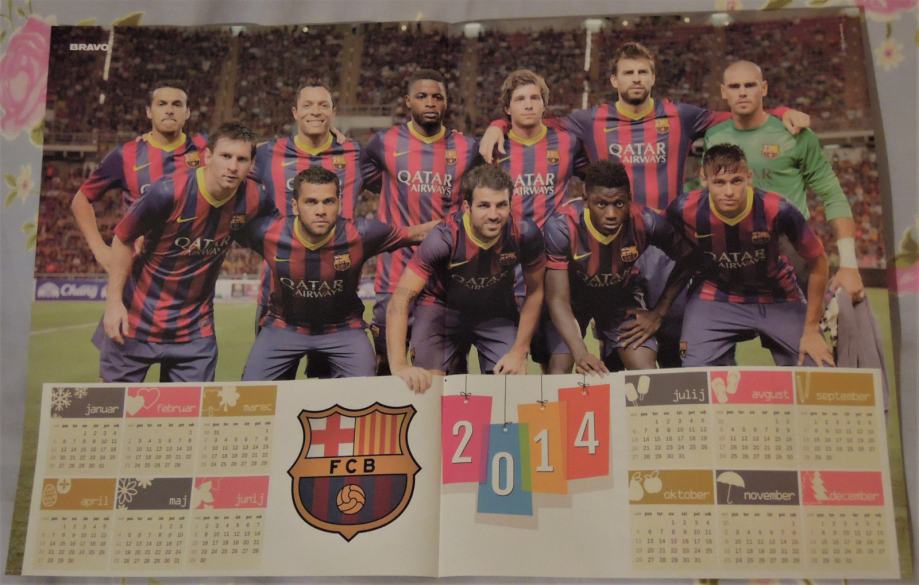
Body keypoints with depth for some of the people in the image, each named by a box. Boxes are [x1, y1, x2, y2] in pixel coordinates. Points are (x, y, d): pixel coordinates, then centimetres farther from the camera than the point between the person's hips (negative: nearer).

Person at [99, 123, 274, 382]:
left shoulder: (254, 199, -10)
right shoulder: (169, 192, -20)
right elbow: (122, 240, -8)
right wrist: (114, 302, -10)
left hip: (196, 332, 3)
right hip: (137, 322, -2)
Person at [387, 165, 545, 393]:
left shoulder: (525, 235, -25)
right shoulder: (445, 239, -32)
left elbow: (535, 292, -8)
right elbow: (400, 300, -33)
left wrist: (519, 352, -12)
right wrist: (399, 366, -43)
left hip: (497, 310, 2)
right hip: (442, 308, -2)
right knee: (428, 387, -15)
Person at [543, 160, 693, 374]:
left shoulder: (646, 223, -28)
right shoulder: (562, 227, -34)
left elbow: (686, 261, -8)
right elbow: (558, 299, -33)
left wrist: (658, 313, -11)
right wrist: (580, 354, -45)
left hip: (622, 294, 2)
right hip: (573, 295, -1)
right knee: (559, 372, -18)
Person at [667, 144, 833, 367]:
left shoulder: (776, 210, -27)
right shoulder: (685, 210, -23)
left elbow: (818, 263, -13)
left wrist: (811, 330, -9)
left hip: (778, 297, 0)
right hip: (715, 296, 0)